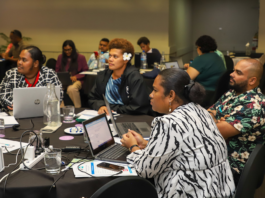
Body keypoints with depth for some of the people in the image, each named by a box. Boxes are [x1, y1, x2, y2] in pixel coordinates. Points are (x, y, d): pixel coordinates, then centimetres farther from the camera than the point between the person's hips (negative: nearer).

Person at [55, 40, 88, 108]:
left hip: (76, 80, -3)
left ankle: (77, 109, -26)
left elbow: (86, 71, 7)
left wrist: (76, 77, -11)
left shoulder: (81, 57, 6)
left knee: (71, 88, -40)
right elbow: (57, 70, 22)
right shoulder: (60, 57, 15)